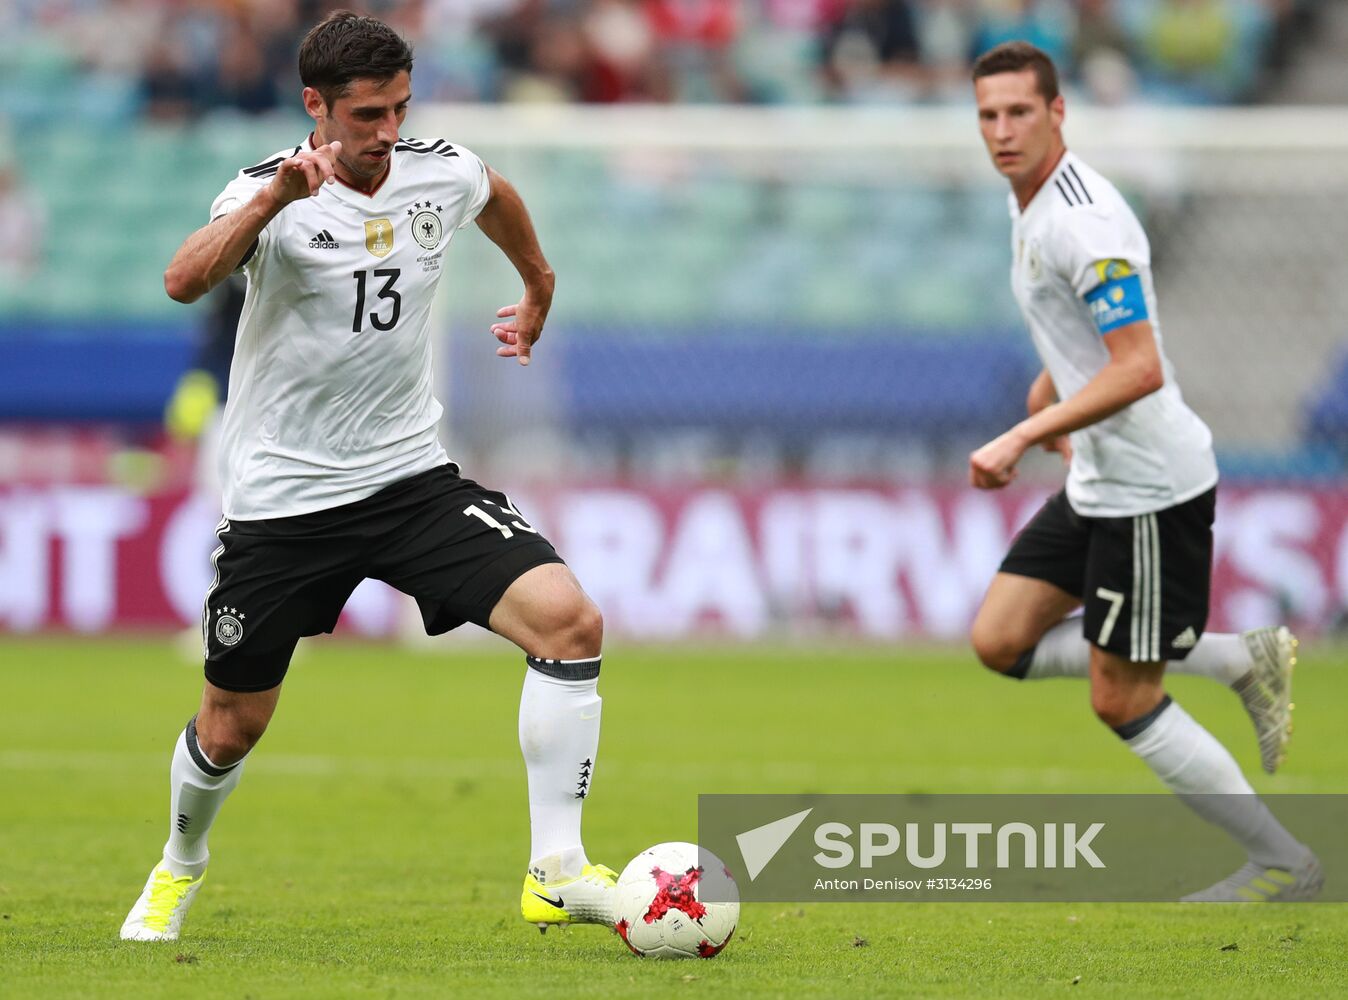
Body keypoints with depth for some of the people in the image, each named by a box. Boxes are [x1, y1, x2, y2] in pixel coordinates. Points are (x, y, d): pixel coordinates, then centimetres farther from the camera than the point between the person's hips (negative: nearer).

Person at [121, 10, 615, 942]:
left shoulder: (444, 174, -2)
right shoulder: (272, 192, -15)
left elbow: (497, 197, 25)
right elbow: (184, 281, -36)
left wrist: (538, 289, 40)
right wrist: (275, 198, -49)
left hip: (413, 476, 3)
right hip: (281, 497, -3)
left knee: (569, 620, -19)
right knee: (232, 725, 8)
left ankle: (557, 871, -15)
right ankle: (181, 866, 41)